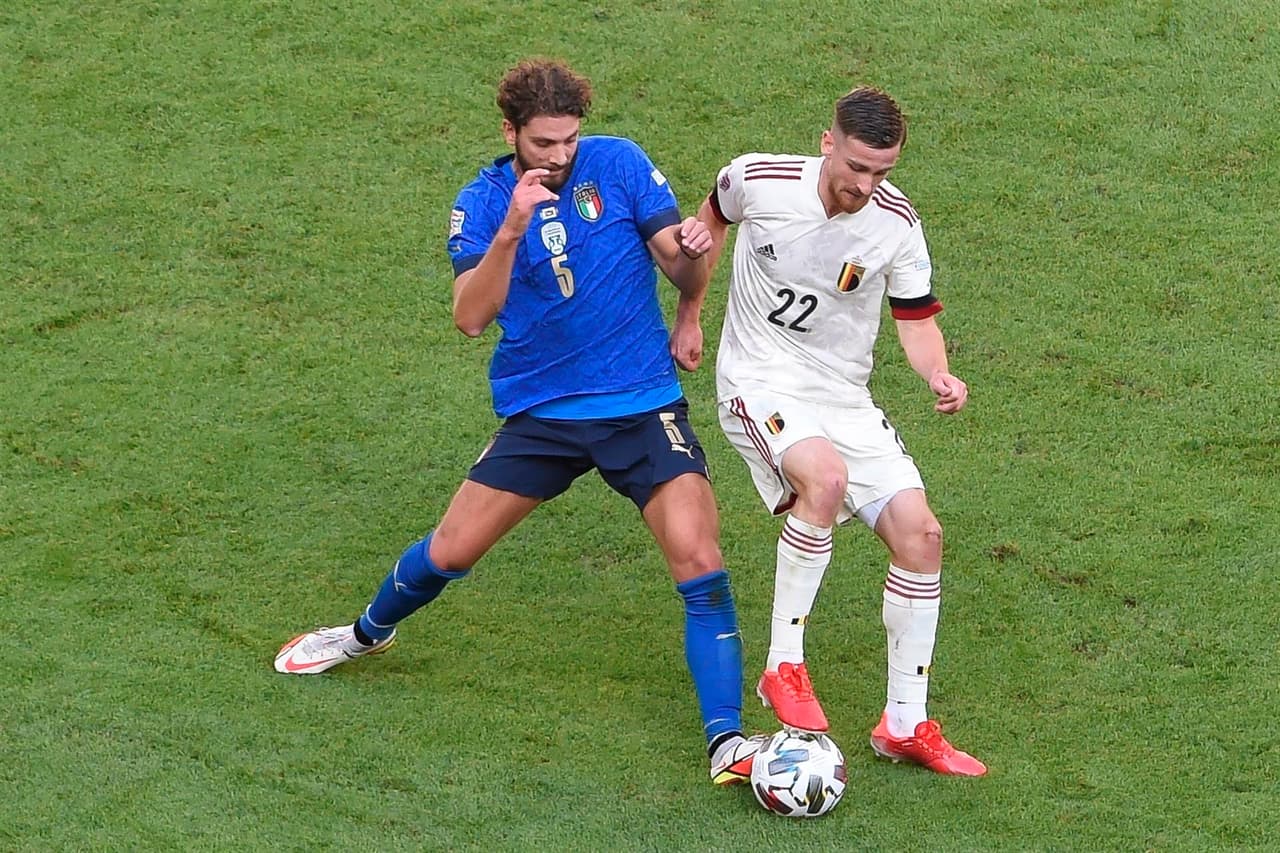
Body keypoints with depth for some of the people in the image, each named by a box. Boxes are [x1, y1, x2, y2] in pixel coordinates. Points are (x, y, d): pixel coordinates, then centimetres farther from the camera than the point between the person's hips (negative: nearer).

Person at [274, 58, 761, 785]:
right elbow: (471, 316, -18)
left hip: (643, 407, -1)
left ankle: (728, 739, -12)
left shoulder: (618, 164, -6)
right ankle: (369, 634, 39)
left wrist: (694, 251, -25)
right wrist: (510, 232, -30)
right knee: (450, 552, 7)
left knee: (699, 561, -17)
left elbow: (682, 263, -4)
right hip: (541, 412, 1)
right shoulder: (483, 202, -4)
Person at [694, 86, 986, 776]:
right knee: (825, 478, -35)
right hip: (760, 382, -4)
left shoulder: (896, 222, -9)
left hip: (844, 396, 4)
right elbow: (714, 217, 11)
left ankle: (905, 724, 8)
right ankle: (783, 666, -21)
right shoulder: (757, 180, -13)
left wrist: (939, 376, -20)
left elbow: (916, 319, 1)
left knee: (919, 533, -7)